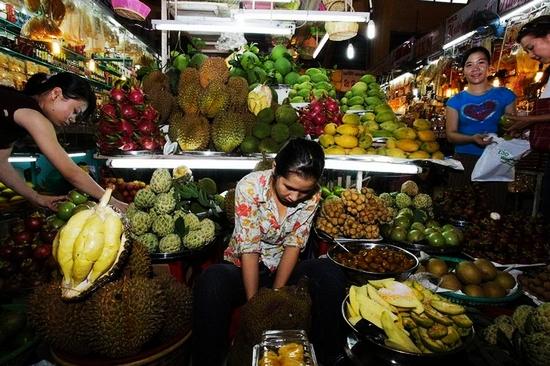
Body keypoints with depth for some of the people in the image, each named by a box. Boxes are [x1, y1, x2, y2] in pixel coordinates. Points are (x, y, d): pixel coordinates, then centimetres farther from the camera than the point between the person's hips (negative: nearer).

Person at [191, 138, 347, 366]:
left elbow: (294, 245, -11)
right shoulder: (250, 187, -22)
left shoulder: (312, 194, -13)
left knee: (330, 274, -25)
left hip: (283, 269, 3)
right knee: (212, 281, -35)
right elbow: (249, 249, -23)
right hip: (243, 268, -2)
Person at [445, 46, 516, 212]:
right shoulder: (456, 101, 5)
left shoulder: (504, 95, 6)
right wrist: (472, 139, -16)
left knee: (496, 210, 3)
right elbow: (450, 134, 2)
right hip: (464, 160, 0)